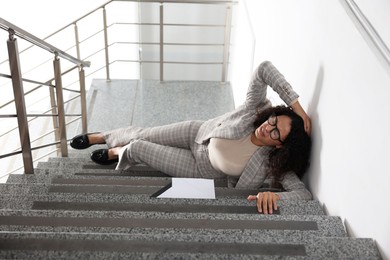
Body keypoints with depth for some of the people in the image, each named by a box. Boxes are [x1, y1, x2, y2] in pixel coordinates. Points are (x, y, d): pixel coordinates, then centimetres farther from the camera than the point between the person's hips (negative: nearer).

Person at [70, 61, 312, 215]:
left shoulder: (272, 163, -33)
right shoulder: (256, 109, -29)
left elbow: (305, 194, -39)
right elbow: (264, 68, -39)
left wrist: (274, 195, -58)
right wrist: (296, 104, -43)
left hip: (199, 170, -1)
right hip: (197, 133, 1)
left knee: (137, 149, 0)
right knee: (143, 135, 15)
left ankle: (119, 153, 42)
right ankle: (98, 137, 50)